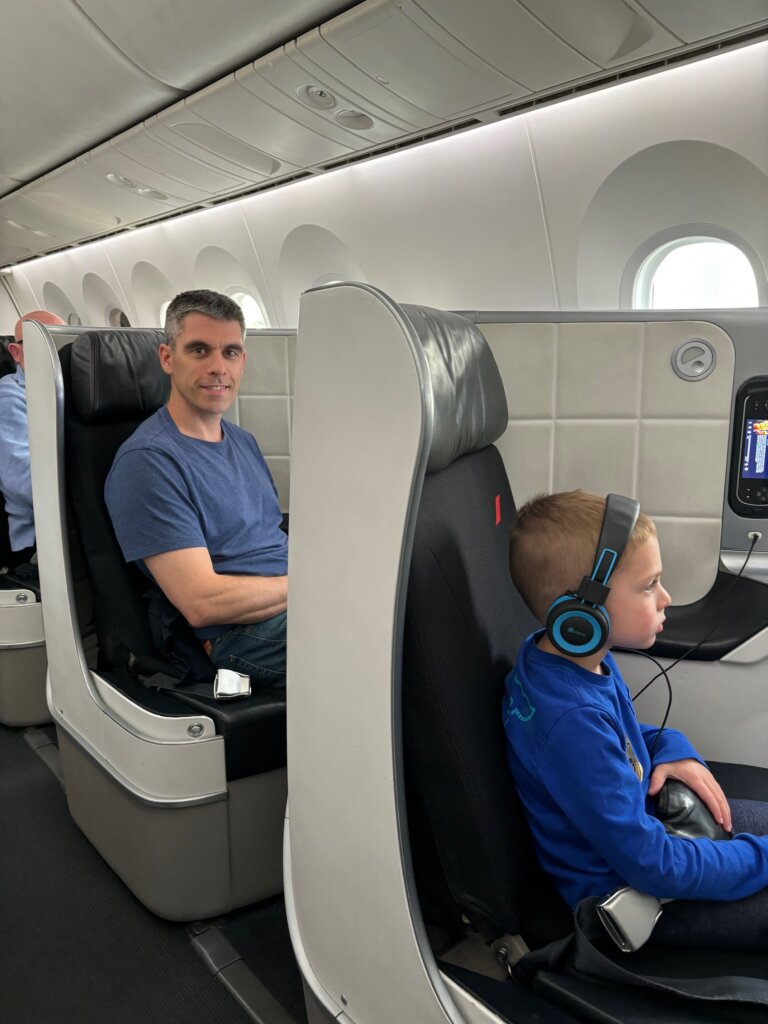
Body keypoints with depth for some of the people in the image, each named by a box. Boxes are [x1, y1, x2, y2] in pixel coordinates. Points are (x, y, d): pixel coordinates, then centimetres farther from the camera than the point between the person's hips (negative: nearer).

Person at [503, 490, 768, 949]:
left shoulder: (574, 657, -8)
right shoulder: (570, 722, -36)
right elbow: (654, 867, -28)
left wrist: (673, 749, -4)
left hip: (644, 814, 9)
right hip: (624, 890, -9)